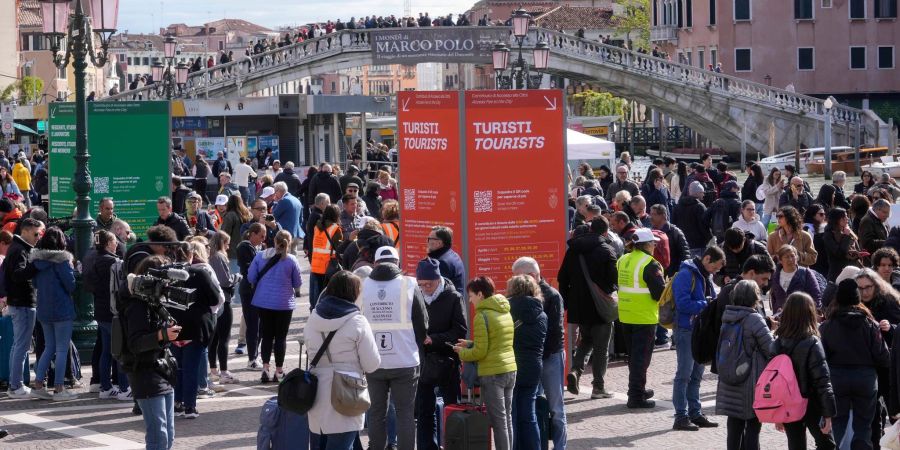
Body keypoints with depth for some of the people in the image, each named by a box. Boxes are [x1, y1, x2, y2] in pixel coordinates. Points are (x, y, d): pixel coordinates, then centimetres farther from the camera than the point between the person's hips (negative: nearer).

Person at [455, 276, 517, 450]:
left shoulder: (482, 316, -13)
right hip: (510, 370, 8)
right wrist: (470, 345, 15)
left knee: (498, 420, -4)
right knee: (507, 417, 14)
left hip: (492, 373, -8)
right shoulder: (505, 312, 11)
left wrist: (462, 352, 2)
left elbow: (480, 352, -15)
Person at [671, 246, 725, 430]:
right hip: (686, 330, -9)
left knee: (696, 375, 14)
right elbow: (683, 304, -23)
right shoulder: (686, 275, -15)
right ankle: (681, 417, -3)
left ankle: (695, 413, 21)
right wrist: (707, 304, -19)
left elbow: (711, 299, 22)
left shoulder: (706, 276, 14)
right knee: (684, 374, -6)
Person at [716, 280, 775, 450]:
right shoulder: (754, 319, -16)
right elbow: (772, 349, -16)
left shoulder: (727, 318, 5)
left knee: (735, 426, 12)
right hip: (751, 385, -6)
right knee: (753, 427, 2)